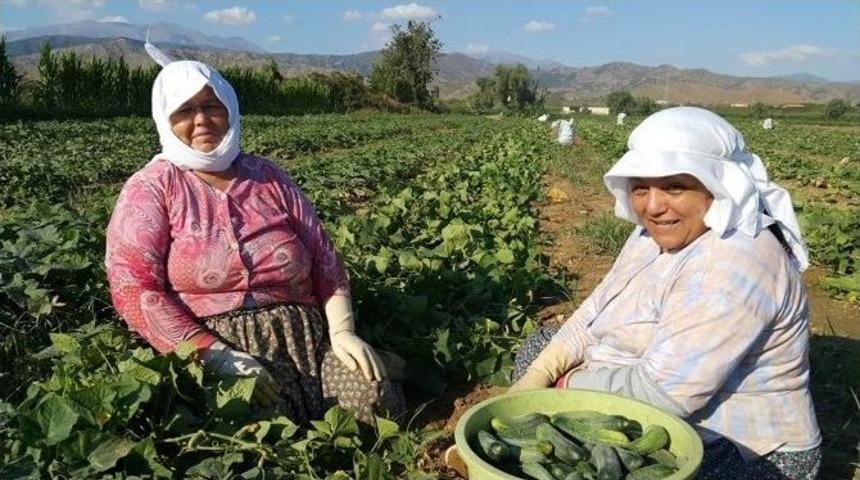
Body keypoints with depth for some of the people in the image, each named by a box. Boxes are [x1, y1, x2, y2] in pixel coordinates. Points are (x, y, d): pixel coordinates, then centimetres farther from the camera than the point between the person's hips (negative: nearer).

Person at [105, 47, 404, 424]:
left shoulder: (268, 177, 15)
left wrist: (342, 331, -5)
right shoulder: (150, 189, 4)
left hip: (305, 335, 4)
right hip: (209, 343, -3)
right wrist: (218, 356, -19)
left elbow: (323, 256, 12)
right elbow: (133, 286, -8)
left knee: (380, 402, -20)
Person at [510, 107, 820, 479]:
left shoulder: (733, 265, -29)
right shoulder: (660, 232, -1)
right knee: (539, 349, 9)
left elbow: (662, 391, -32)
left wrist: (567, 386, -17)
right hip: (672, 427, 9)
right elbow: (599, 308, 3)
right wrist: (538, 375, -10)